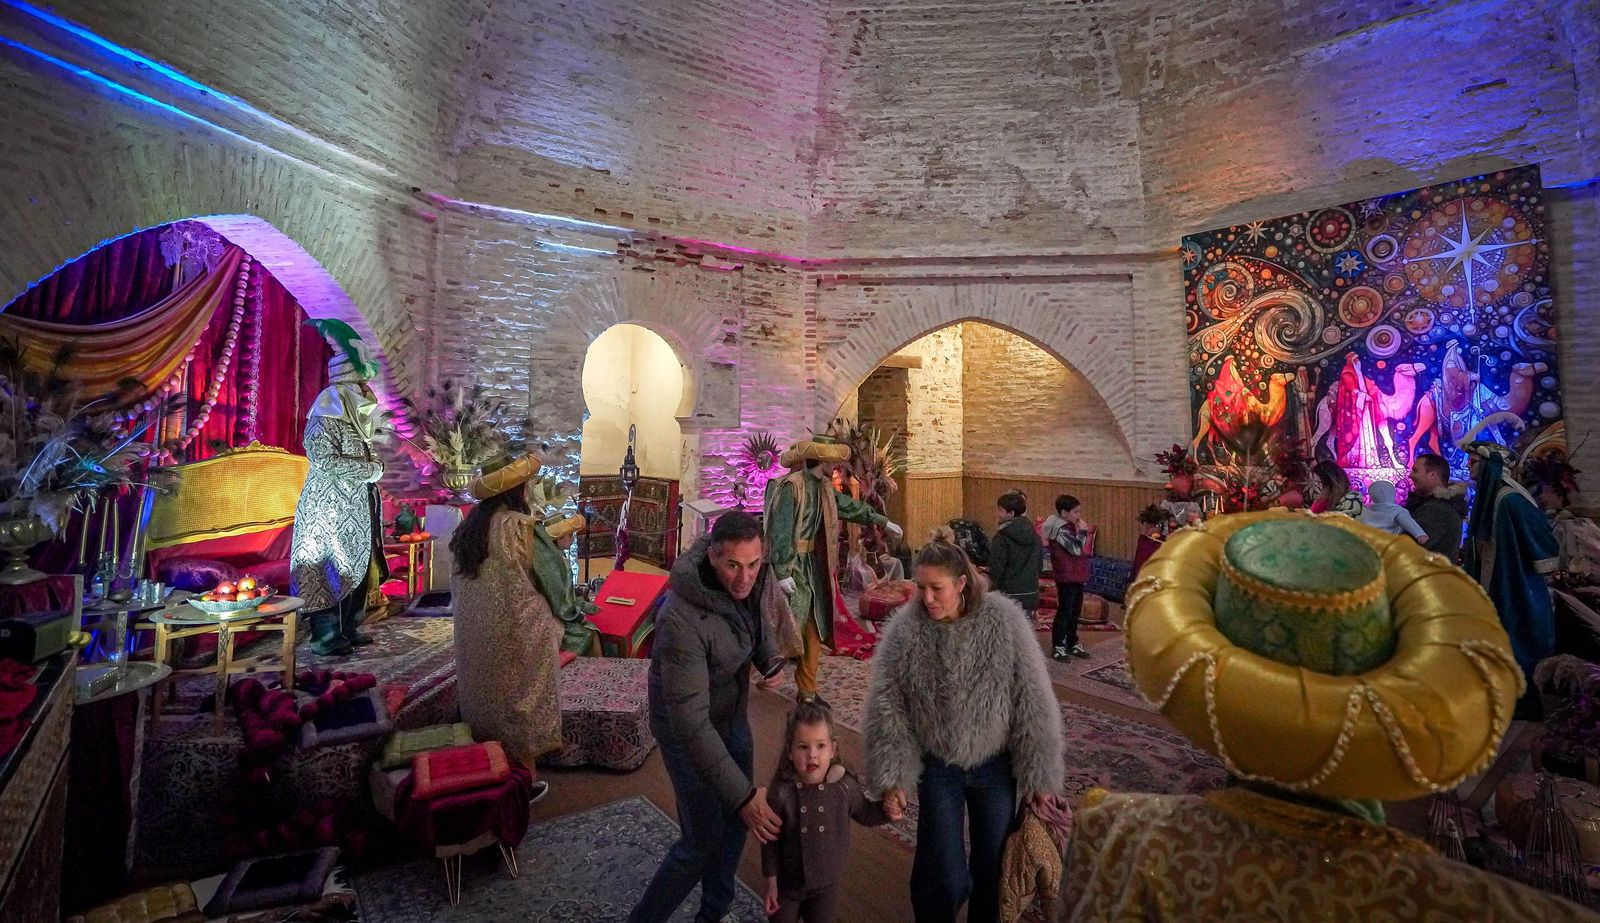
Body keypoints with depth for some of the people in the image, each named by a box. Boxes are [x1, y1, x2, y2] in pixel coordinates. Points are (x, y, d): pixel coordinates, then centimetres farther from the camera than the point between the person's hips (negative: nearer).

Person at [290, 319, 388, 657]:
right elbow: (324, 459, -20)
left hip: (355, 503, 8)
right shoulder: (325, 418, -14)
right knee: (332, 568, -1)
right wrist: (370, 469, -15)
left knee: (356, 564, 12)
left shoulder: (358, 412, 9)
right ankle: (326, 637, 9)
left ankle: (348, 628, 24)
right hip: (331, 507, -8)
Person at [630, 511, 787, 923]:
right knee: (702, 840, 5)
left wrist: (771, 660, -12)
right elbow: (690, 722, -36)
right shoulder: (682, 621, -38)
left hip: (733, 716, 7)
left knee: (736, 820, 19)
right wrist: (743, 794, -36)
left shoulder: (749, 581, -16)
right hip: (688, 730, -6)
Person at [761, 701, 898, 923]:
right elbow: (771, 842, -12)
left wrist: (886, 810, -21)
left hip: (827, 883, 1)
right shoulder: (780, 793, -25)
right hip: (788, 882, -1)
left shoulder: (844, 786, -20)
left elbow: (865, 814, -1)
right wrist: (771, 884, -5)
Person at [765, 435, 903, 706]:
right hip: (792, 564, -8)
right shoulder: (791, 486, -17)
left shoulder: (823, 487, 9)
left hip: (815, 565, 8)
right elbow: (780, 530, -20)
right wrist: (782, 572, -23)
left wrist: (881, 521, 31)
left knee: (815, 628, 10)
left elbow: (848, 505, 24)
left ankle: (807, 690, 22)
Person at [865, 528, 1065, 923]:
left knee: (994, 871, 17)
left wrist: (1040, 776, -8)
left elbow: (1034, 704, -12)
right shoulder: (904, 630, -16)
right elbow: (886, 708, -9)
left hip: (996, 767, 1)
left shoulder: (1003, 621, -18)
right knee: (945, 880, 5)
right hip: (938, 769, 0)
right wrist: (891, 778, -9)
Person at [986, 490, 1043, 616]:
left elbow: (996, 568, -16)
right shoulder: (1034, 535, 3)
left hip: (1009, 595, -6)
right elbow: (1040, 564, 12)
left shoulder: (1002, 537, -17)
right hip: (1030, 594, 6)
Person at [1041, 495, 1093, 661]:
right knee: (1064, 612, -1)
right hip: (1066, 577, -9)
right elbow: (1076, 549, -24)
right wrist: (1082, 531, -16)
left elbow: (1086, 551, 21)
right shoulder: (1061, 529, -18)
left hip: (1077, 575, 9)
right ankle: (1058, 646, 8)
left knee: (1075, 612, 16)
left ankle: (1072, 643, 28)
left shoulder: (1070, 527, 12)